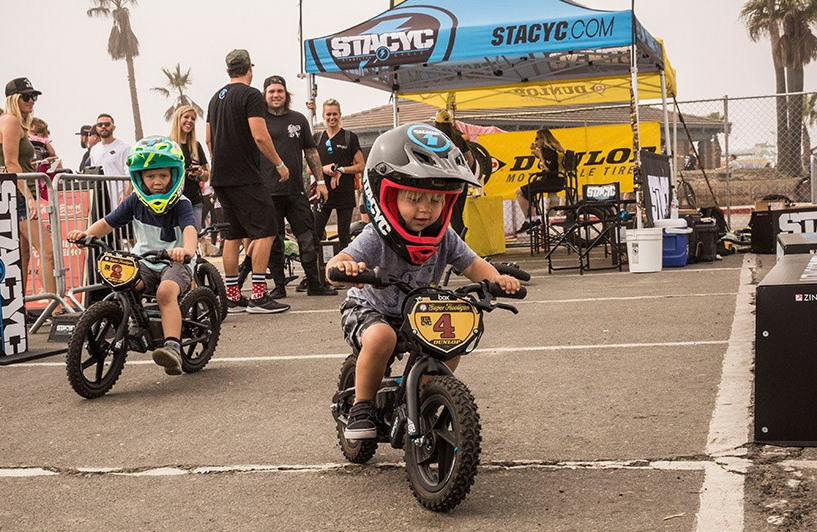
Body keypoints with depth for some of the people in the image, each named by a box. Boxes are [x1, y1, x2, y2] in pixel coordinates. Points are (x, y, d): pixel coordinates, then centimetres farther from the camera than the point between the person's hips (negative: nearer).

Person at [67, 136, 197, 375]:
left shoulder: (181, 205, -12)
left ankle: (173, 347, -40)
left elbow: (189, 229, -32)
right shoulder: (135, 202, 1)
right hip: (144, 262, 5)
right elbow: (107, 223, 3)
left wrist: (187, 249, -55)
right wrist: (86, 233, -19)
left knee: (166, 291, -36)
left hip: (175, 263, -5)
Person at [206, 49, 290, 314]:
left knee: (233, 235, 12)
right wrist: (279, 164, -8)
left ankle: (232, 297, 13)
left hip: (220, 177, 8)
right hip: (245, 177, -8)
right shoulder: (251, 95, -9)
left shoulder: (216, 98, 17)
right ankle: (258, 296, -11)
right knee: (265, 231, -6)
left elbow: (209, 140, 20)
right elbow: (260, 136, -17)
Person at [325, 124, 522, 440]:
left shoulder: (444, 238, -13)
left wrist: (497, 279, -34)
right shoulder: (376, 239, -28)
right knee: (381, 337, -35)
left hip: (417, 316, 5)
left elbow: (472, 265, -11)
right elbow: (337, 264, -40)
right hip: (369, 309, -5)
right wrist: (344, 267, -66)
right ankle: (362, 407, -13)